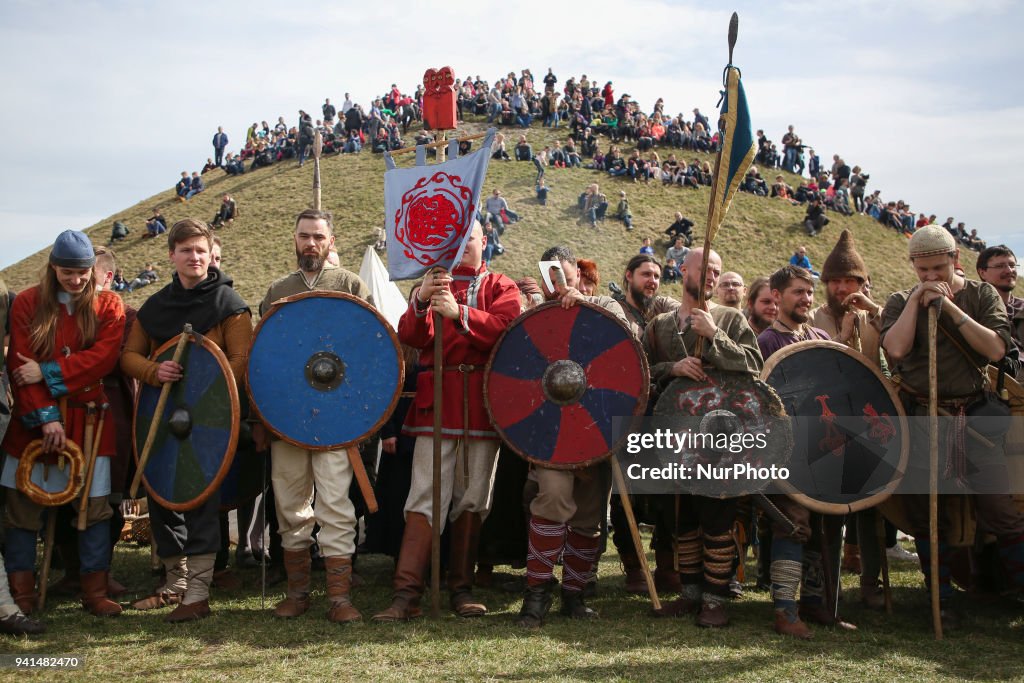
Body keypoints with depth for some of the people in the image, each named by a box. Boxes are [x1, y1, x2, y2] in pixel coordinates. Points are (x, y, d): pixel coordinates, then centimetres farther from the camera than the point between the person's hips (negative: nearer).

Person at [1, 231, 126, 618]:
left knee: (94, 505, 2)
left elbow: (104, 357, -11)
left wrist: (47, 373, -16)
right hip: (34, 421, 0)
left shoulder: (108, 305, 4)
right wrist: (46, 416, -14)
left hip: (88, 420, 0)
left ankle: (95, 592, 12)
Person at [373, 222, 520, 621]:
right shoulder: (434, 284, 14)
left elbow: (504, 328, -10)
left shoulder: (502, 287, 11)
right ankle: (406, 595, -9)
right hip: (437, 400, -1)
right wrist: (421, 301, -21)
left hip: (483, 401, 1)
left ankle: (461, 589, 15)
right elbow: (410, 337, -2)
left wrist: (458, 311, -24)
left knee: (473, 498, 5)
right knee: (426, 496, -8)